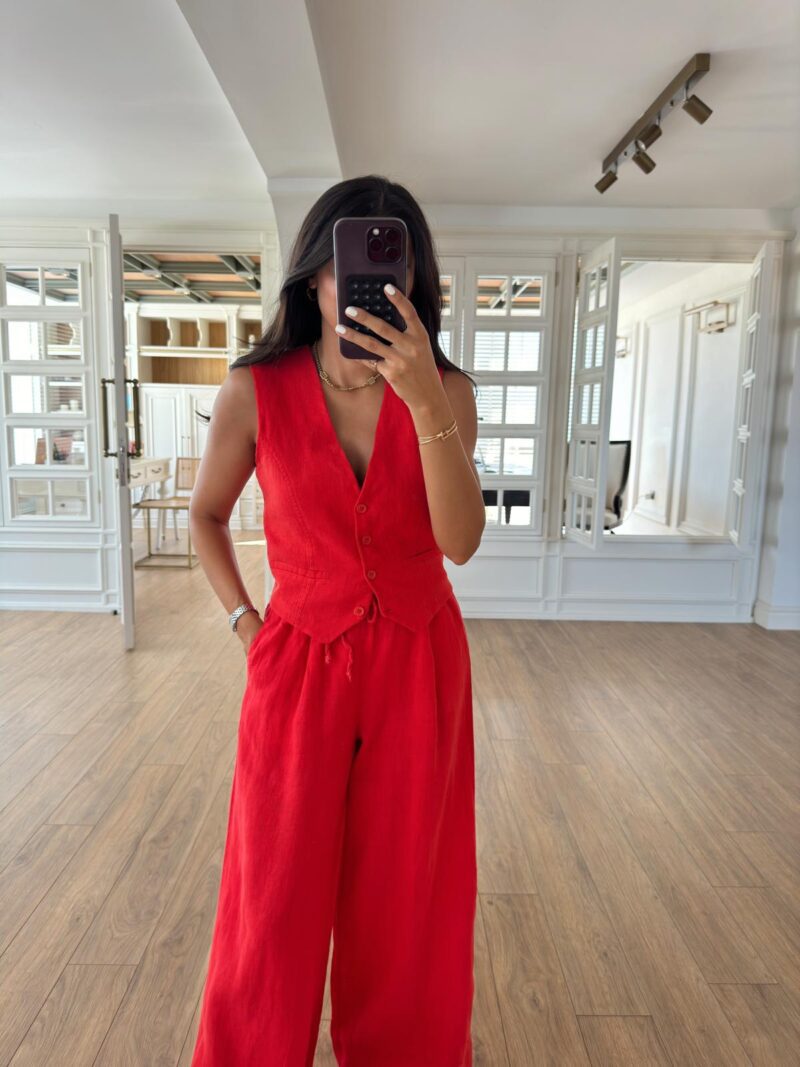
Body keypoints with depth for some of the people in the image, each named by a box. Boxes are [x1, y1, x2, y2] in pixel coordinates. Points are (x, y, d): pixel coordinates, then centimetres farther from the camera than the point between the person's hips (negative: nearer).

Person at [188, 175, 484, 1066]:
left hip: (418, 664, 1)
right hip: (299, 660, -1)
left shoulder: (446, 390, -5)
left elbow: (460, 539, -18)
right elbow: (206, 516, 8)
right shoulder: (256, 392, -7)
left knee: (402, 893, 15)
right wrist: (244, 621, -1)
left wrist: (424, 402, -28)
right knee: (278, 899, 10)